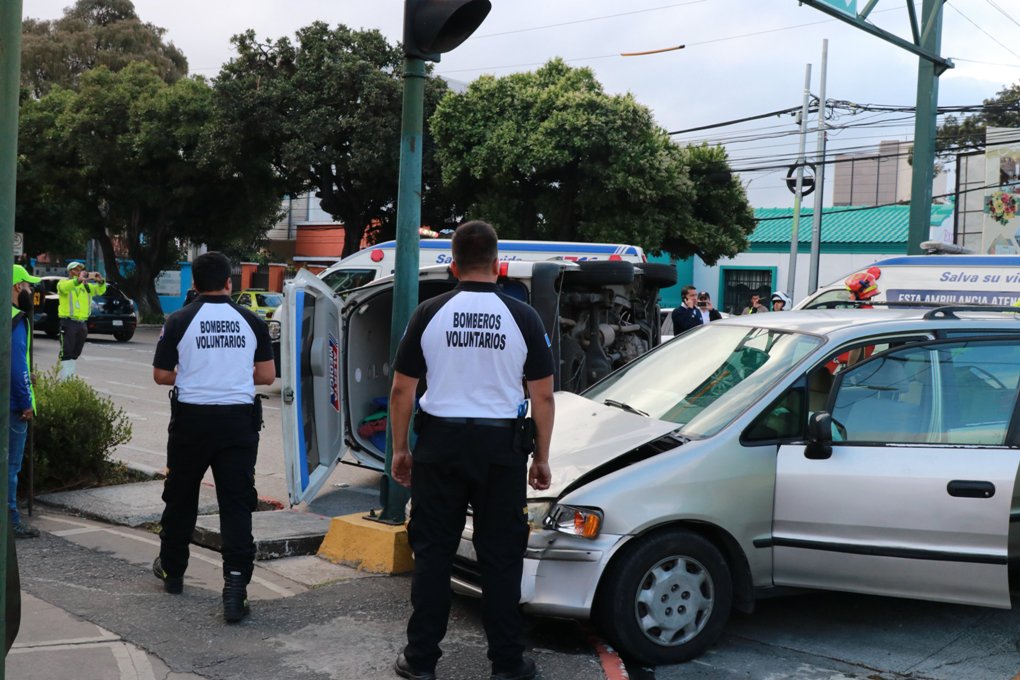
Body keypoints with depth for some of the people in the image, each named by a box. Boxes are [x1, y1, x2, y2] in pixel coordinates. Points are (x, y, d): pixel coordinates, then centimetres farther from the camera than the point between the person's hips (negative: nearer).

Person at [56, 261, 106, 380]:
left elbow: (100, 290, 6)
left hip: (82, 323, 6)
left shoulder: (86, 286, 17)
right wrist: (79, 280, -40)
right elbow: (65, 287, -22)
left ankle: (71, 377, 19)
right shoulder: (63, 283, 2)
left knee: (76, 352, 11)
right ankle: (64, 379, -8)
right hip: (68, 322, -6)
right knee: (66, 352, -7)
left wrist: (100, 281, -16)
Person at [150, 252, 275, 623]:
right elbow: (267, 375, 5)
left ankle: (172, 570, 35)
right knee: (236, 502, 0)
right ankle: (235, 588, -9)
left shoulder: (179, 321, -4)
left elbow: (161, 375, 1)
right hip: (238, 419, 0)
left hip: (192, 418, 0)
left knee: (180, 497, 18)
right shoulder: (251, 321, 0)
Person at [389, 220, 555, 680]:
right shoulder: (522, 317, -3)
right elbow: (543, 396, -1)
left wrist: (400, 448, 11)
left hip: (440, 444, 0)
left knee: (433, 552, 9)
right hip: (501, 446, 0)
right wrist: (542, 457, 8)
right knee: (500, 556, 8)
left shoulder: (429, 314, -2)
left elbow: (402, 391, 0)